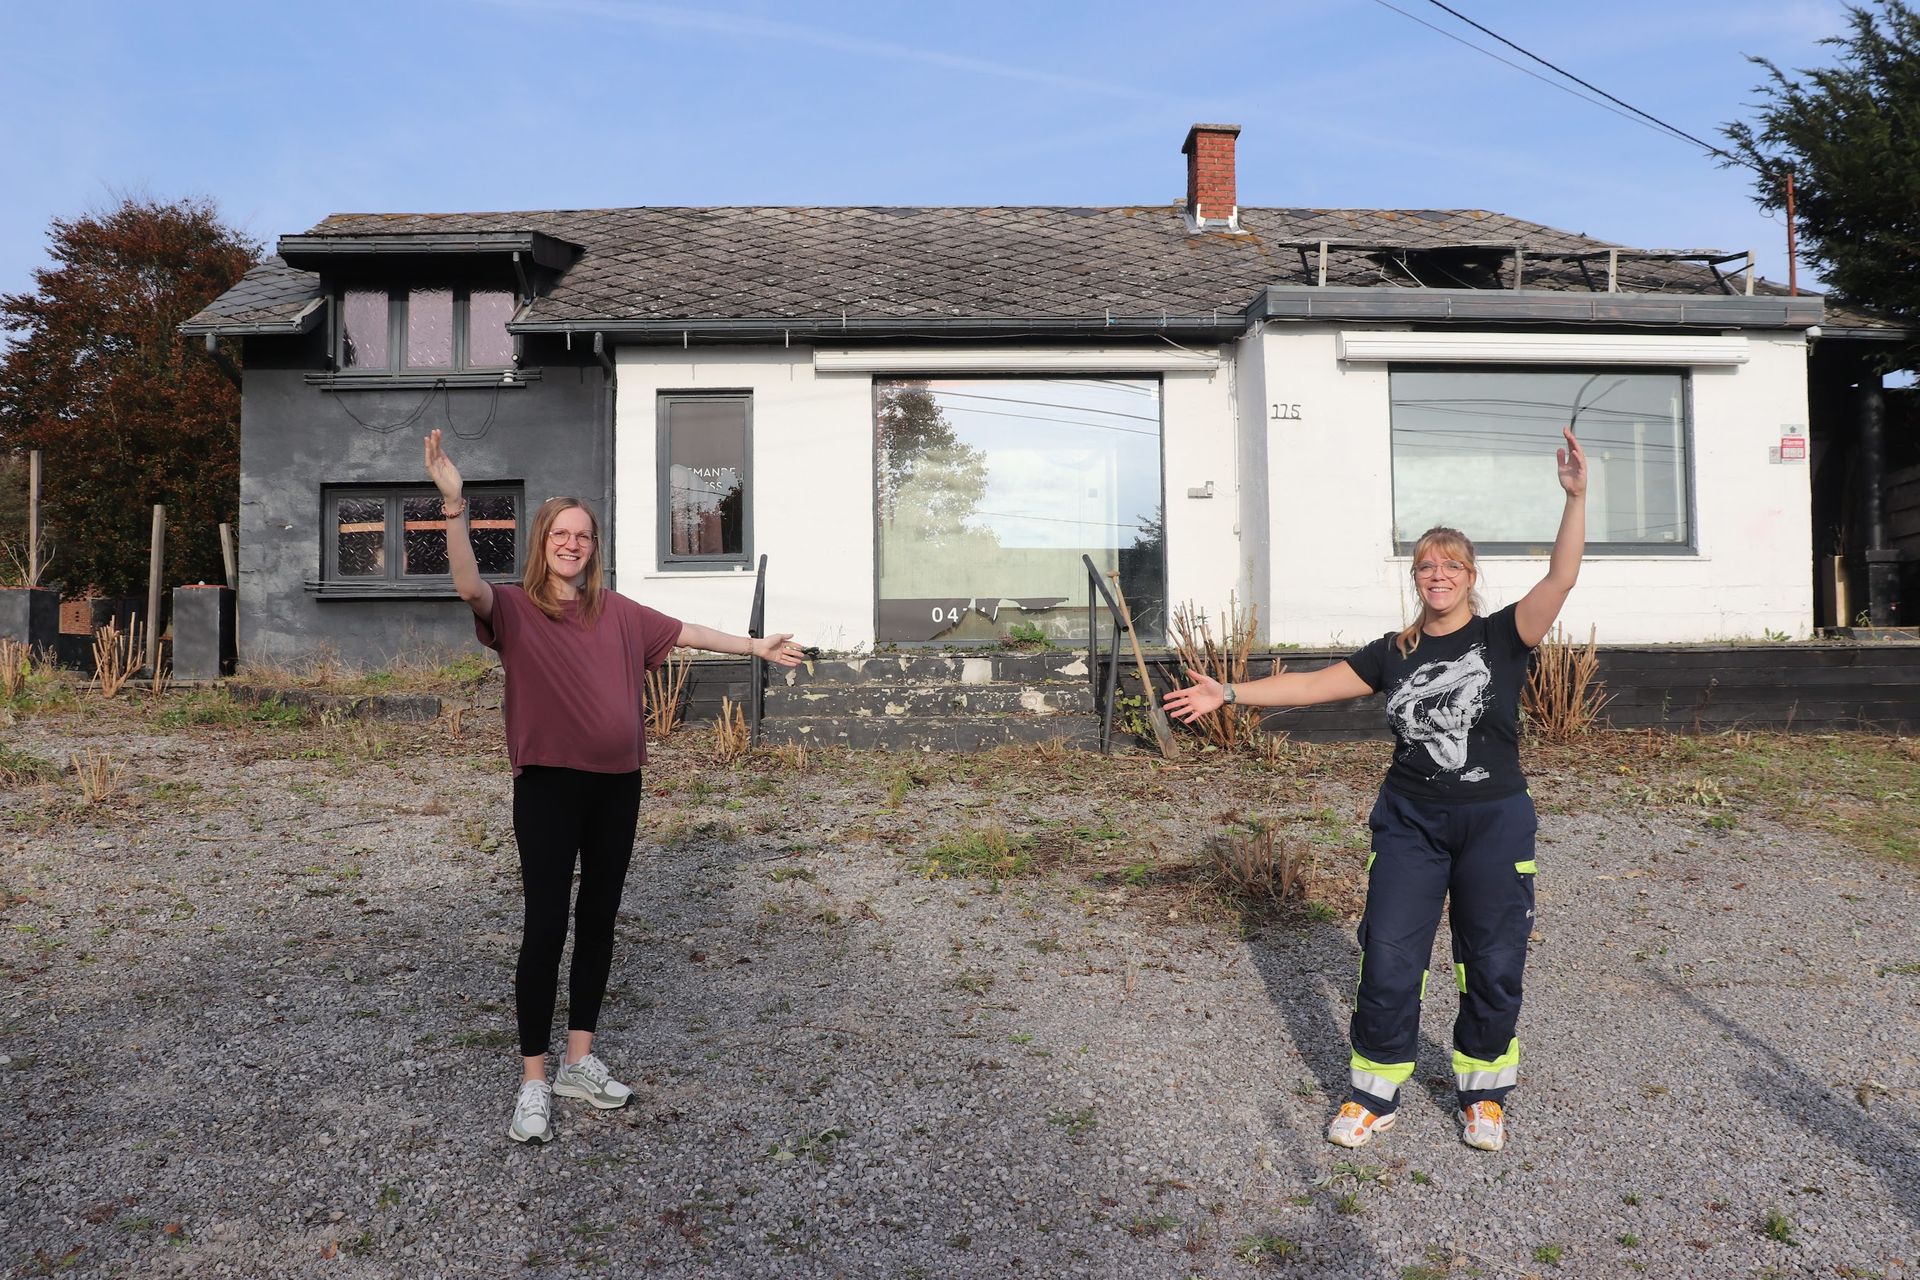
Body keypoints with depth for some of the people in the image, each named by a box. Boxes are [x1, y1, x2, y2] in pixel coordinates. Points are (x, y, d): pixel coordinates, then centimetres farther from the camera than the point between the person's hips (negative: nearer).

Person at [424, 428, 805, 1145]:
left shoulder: (615, 612, 10)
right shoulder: (515, 609, -5)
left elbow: (686, 634, 17)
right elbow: (469, 586, -25)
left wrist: (756, 647, 21)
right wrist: (453, 504, -39)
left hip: (616, 785, 5)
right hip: (548, 783, -5)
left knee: (598, 920, 12)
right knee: (546, 925, -3)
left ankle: (580, 1060, 27)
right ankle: (534, 1081, 10)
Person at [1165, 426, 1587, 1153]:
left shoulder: (1503, 637, -3)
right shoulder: (1395, 653, 6)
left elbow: (1560, 579, -17)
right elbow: (1314, 684, 5)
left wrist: (1576, 499, -28)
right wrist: (1228, 693, 1)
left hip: (1494, 822, -2)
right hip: (1409, 821, 2)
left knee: (1493, 966, 7)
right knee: (1387, 960, 1)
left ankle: (1484, 1096, 28)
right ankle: (1373, 1096, 17)